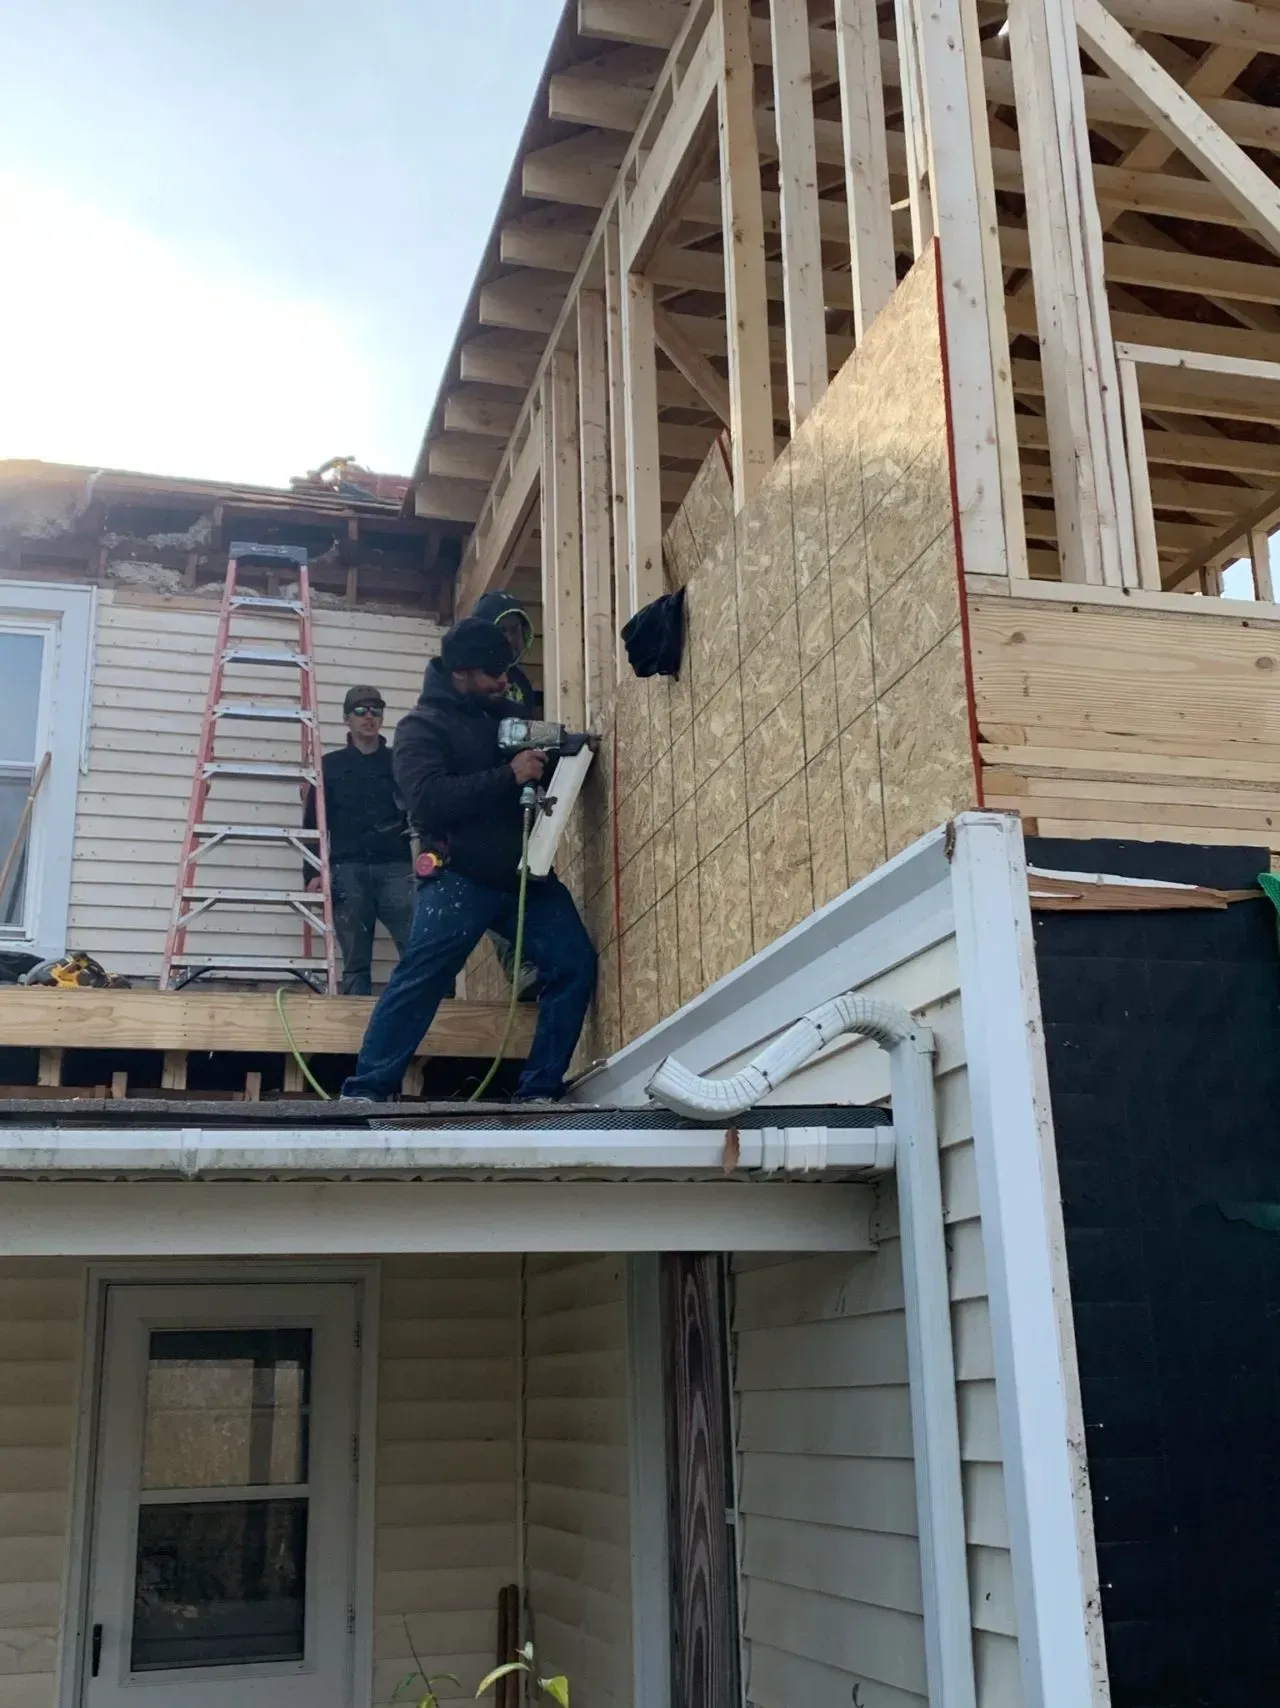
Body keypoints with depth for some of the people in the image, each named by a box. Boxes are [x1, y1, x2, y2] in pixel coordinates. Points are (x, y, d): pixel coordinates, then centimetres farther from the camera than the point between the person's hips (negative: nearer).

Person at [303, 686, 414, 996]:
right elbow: (313, 822, 10)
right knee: (355, 963, 2)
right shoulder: (330, 765, 13)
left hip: (395, 868, 0)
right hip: (347, 871, 0)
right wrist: (313, 872, 0)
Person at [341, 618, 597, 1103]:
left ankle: (539, 1090, 2)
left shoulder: (507, 713, 18)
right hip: (460, 878, -6)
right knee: (421, 977, -14)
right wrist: (508, 776, -22)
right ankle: (367, 1090, -7)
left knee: (575, 965, -5)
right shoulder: (421, 727, 0)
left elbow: (541, 774, 29)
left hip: (526, 874, 6)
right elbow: (427, 799, -18)